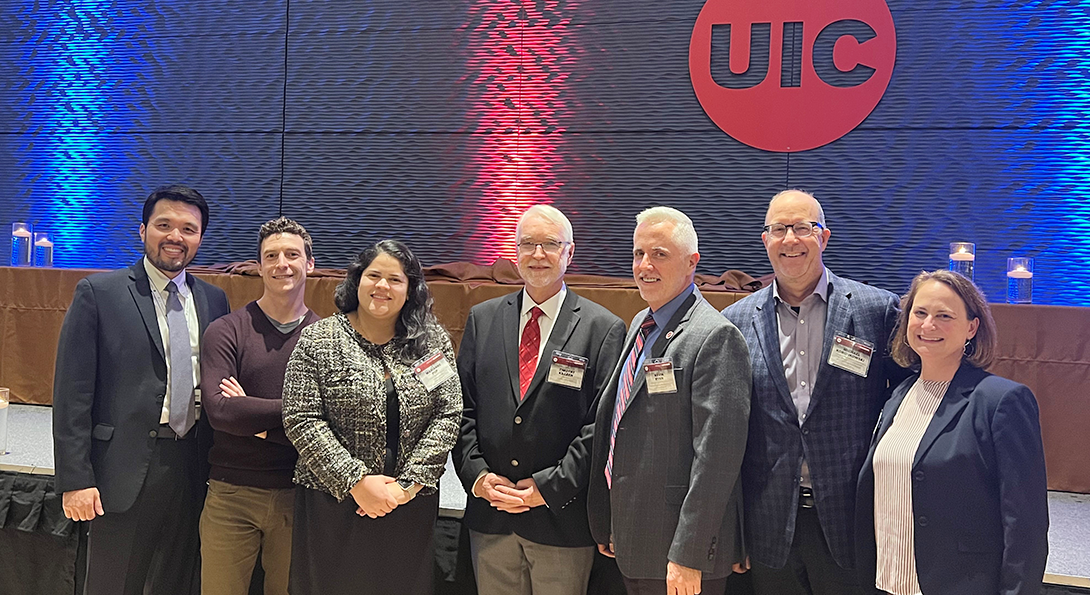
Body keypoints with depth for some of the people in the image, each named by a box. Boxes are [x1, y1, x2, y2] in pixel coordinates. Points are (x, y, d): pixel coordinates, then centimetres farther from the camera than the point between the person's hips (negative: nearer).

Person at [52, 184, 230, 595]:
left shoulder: (214, 300, 9)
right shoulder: (98, 293, -4)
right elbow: (72, 392, -6)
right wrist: (75, 480, -11)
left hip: (192, 469, 4)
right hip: (125, 469, -4)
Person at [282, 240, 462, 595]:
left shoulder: (434, 342, 3)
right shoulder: (319, 340, -2)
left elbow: (448, 416, -2)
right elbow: (302, 420, -8)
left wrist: (409, 484, -11)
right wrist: (357, 482, -14)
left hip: (412, 506, 2)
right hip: (334, 503, -2)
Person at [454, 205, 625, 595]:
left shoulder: (603, 329, -5)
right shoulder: (482, 319, 7)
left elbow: (602, 424, -9)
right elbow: (462, 407, 7)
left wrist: (550, 488, -14)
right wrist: (476, 475, -5)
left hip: (561, 518, -3)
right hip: (489, 515, 3)